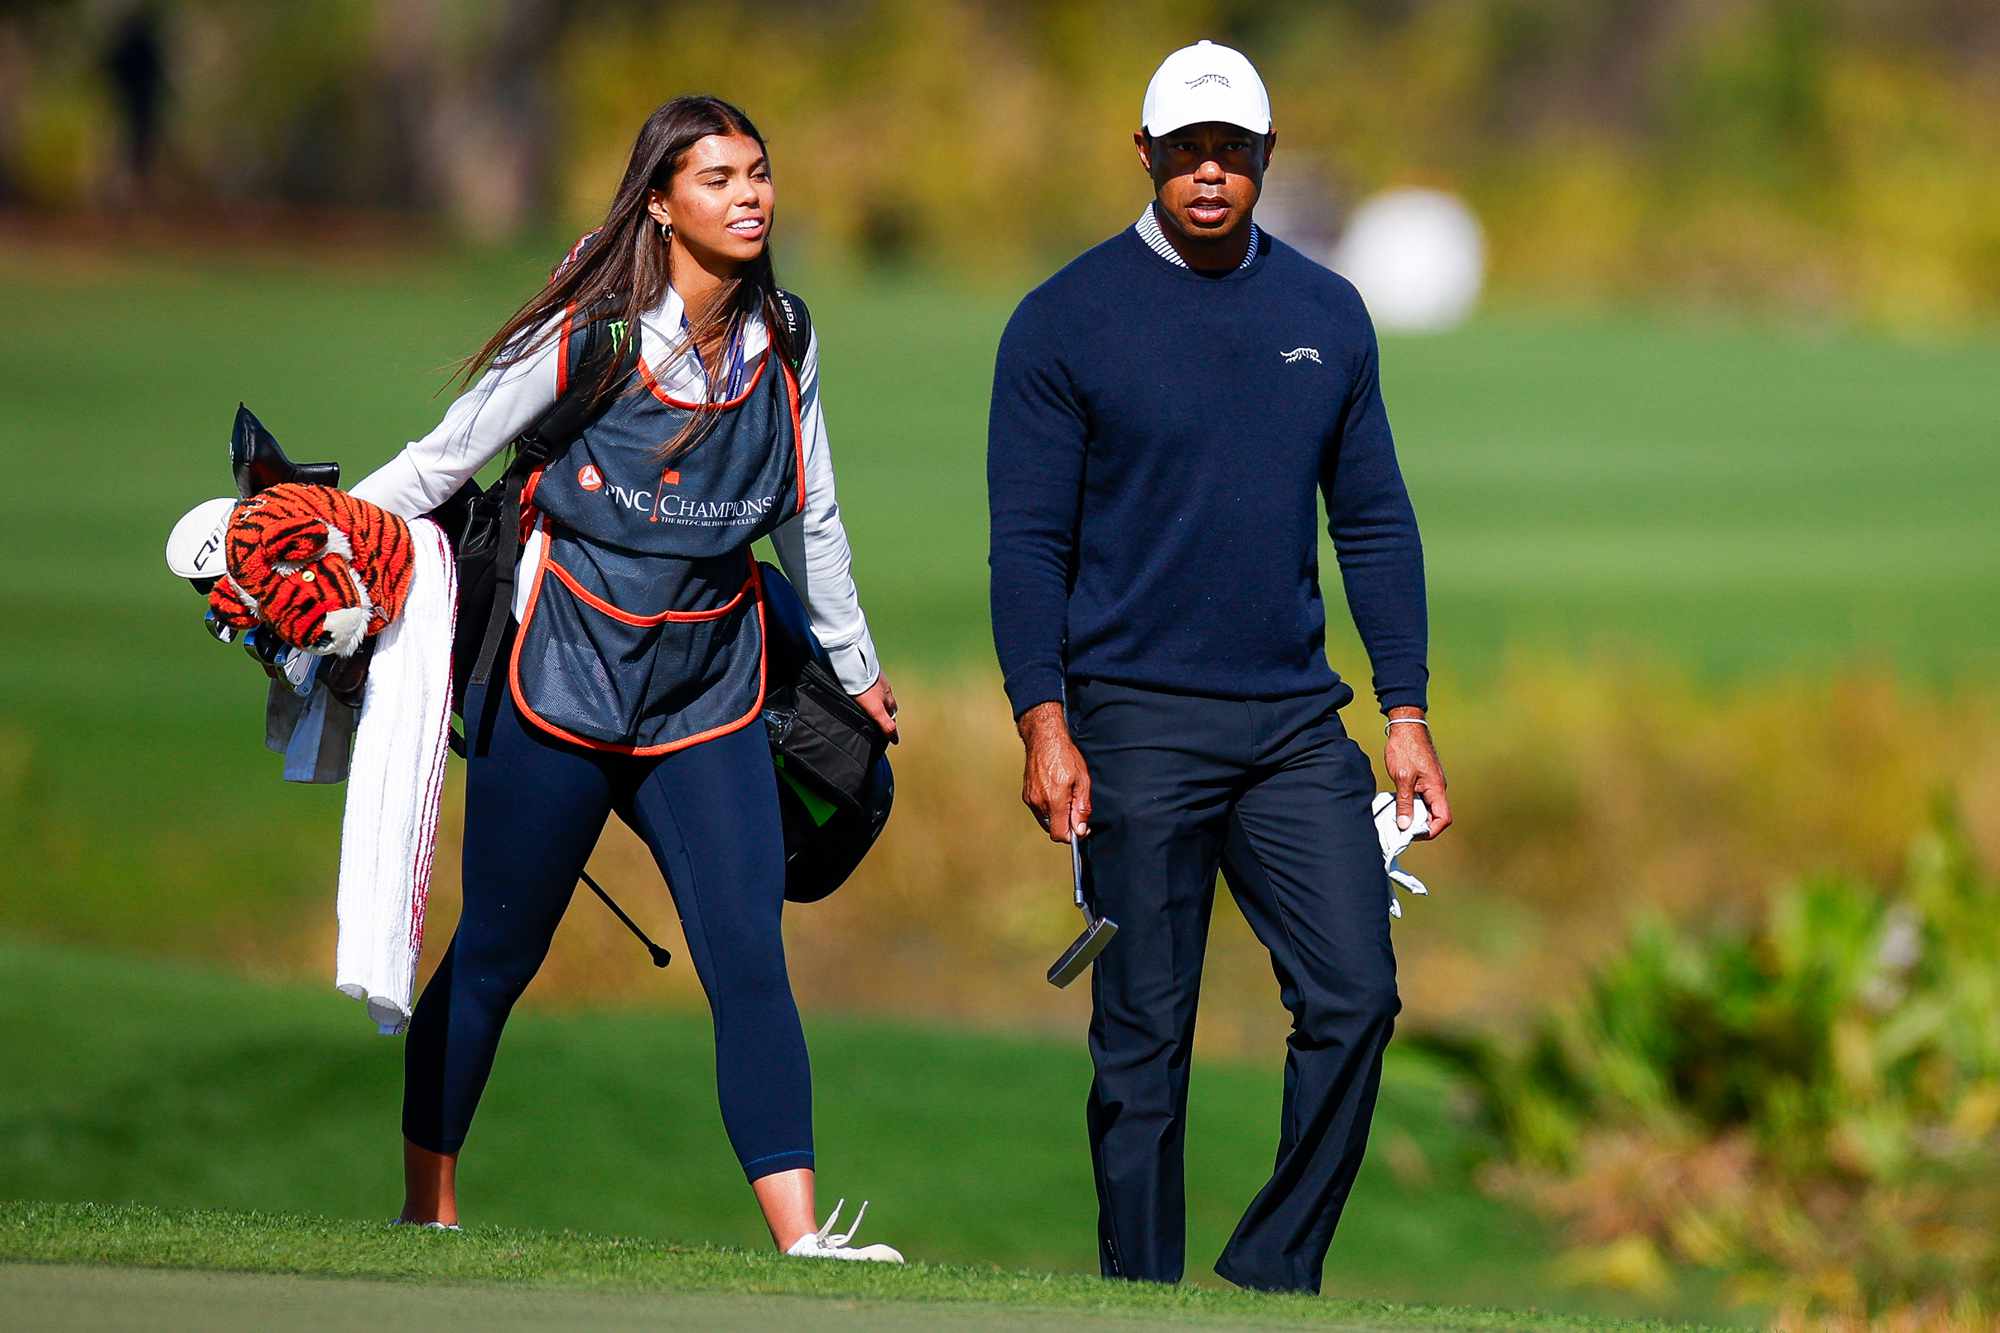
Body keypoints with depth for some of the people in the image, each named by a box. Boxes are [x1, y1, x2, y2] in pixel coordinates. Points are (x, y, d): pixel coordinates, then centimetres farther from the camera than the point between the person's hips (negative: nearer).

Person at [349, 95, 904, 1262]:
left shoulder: (782, 344, 4)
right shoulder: (586, 335, -9)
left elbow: (809, 520, 18)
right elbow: (445, 460, 0)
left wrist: (856, 666, 27)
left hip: (710, 697, 3)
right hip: (562, 680, -3)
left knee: (751, 961, -10)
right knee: (495, 957, 6)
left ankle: (800, 1238, -16)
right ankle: (428, 1211, 23)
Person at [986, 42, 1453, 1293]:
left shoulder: (1327, 315, 10)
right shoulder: (1067, 322, -1)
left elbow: (1376, 522, 14)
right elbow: (1029, 537, -2)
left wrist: (1407, 711, 7)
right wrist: (1044, 723, -12)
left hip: (1296, 721, 3)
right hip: (1139, 726, -3)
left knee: (1355, 996, -6)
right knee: (1144, 1037, 0)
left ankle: (1274, 1272, 6)